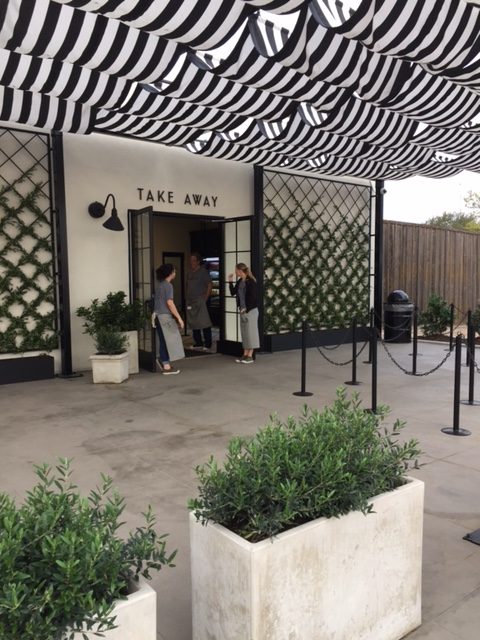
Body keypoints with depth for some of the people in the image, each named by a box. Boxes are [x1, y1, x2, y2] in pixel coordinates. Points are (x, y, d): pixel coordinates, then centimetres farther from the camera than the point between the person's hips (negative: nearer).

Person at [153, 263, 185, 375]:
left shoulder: (159, 285, 13)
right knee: (167, 340, -2)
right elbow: (170, 303, -20)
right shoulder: (168, 285, -13)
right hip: (165, 316, -8)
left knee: (164, 340, 16)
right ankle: (167, 367, 3)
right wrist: (179, 318, -17)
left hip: (158, 315, 8)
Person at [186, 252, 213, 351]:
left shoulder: (203, 271, -3)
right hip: (190, 301, 7)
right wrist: (187, 297, 10)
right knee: (193, 323, 9)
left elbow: (209, 285, -7)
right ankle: (198, 343, 18)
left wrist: (205, 298, -12)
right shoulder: (190, 272, 16)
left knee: (204, 323, -9)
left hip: (200, 301, -7)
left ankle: (208, 345, -5)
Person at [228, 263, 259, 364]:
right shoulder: (239, 282, 10)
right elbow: (233, 292, 16)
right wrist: (230, 282, 6)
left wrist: (247, 309, -16)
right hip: (242, 310, 8)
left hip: (250, 310, -8)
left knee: (250, 332, -2)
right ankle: (245, 354, 17)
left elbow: (253, 297, -17)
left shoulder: (250, 282, -14)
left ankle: (250, 356, 3)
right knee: (244, 332, 10)